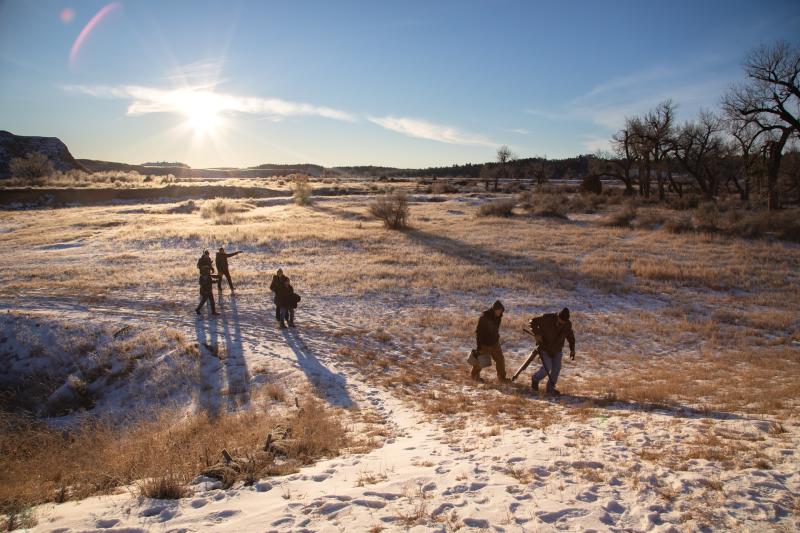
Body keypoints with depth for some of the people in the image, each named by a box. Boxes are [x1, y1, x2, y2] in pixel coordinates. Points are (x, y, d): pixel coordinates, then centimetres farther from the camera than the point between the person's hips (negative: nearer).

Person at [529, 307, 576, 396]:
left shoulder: (568, 325, -11)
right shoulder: (547, 318, -25)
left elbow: (570, 337, 5)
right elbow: (533, 321, -16)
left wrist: (572, 349, -3)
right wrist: (537, 334, -27)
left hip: (557, 349, 4)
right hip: (544, 347, -4)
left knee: (556, 368, -4)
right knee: (547, 367, -13)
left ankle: (550, 388, 13)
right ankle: (535, 379, 15)